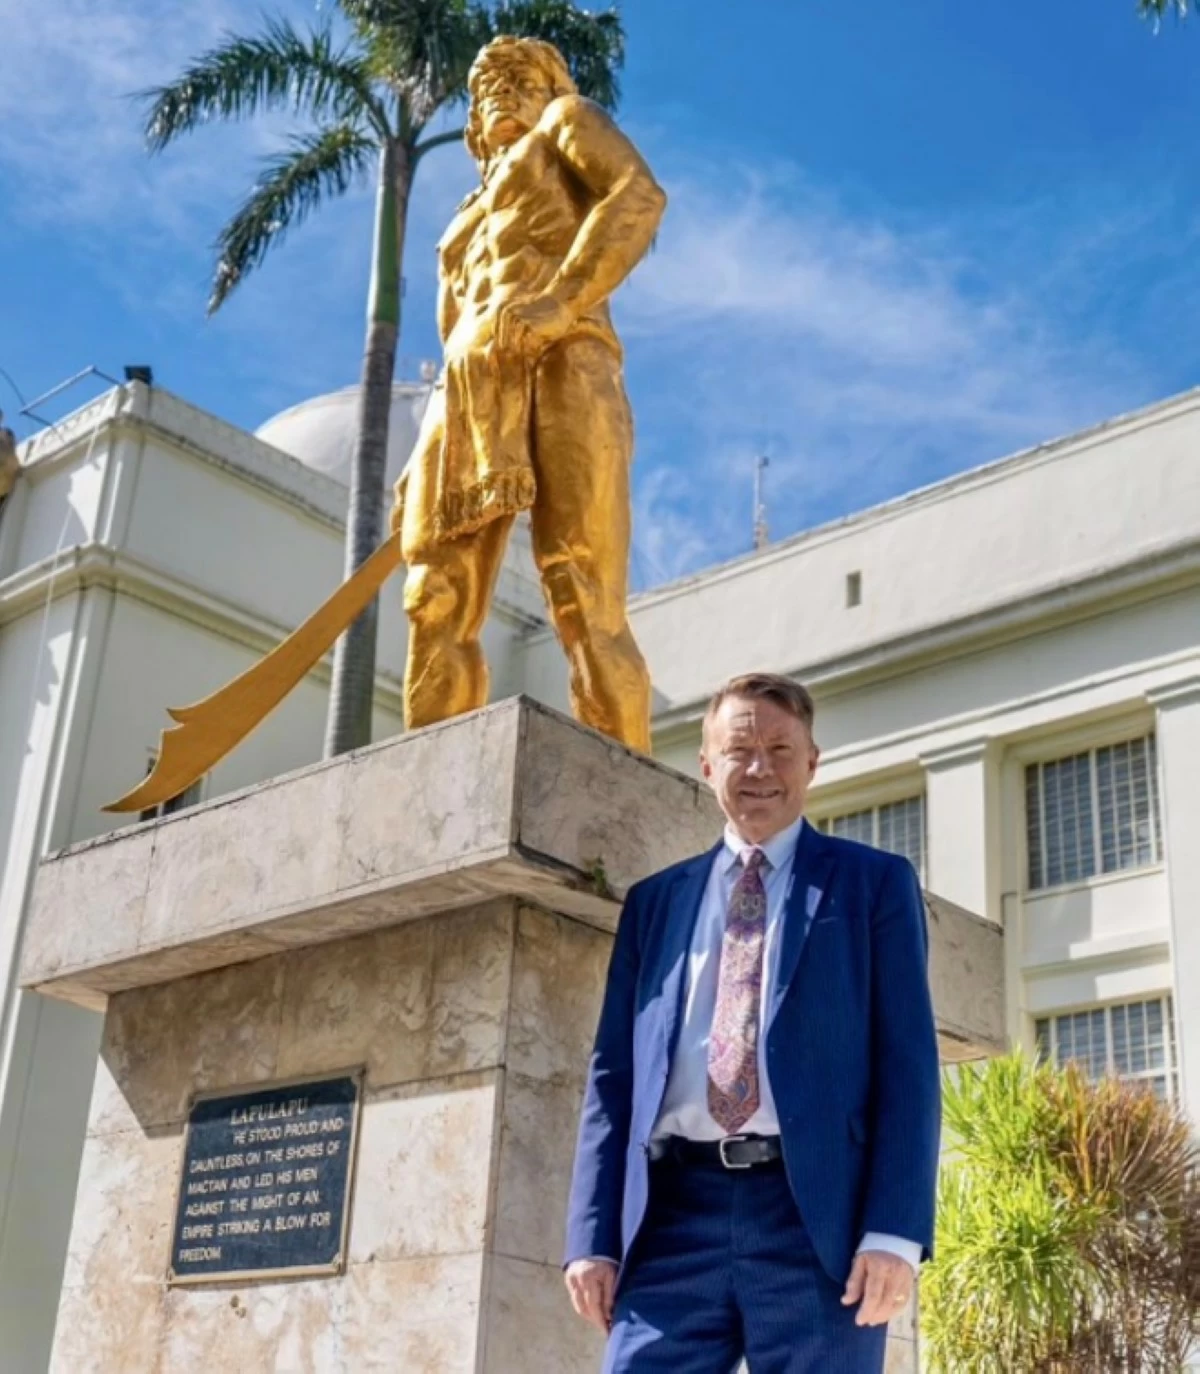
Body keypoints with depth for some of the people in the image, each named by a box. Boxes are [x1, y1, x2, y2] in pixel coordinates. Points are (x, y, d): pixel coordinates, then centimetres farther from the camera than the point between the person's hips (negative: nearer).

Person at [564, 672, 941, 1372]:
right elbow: (613, 1074, 13)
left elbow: (908, 1064, 2)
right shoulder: (655, 899, 18)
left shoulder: (874, 882, 10)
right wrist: (594, 1236, 3)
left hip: (815, 1215, -2)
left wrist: (895, 1232, -10)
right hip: (676, 1214, 2)